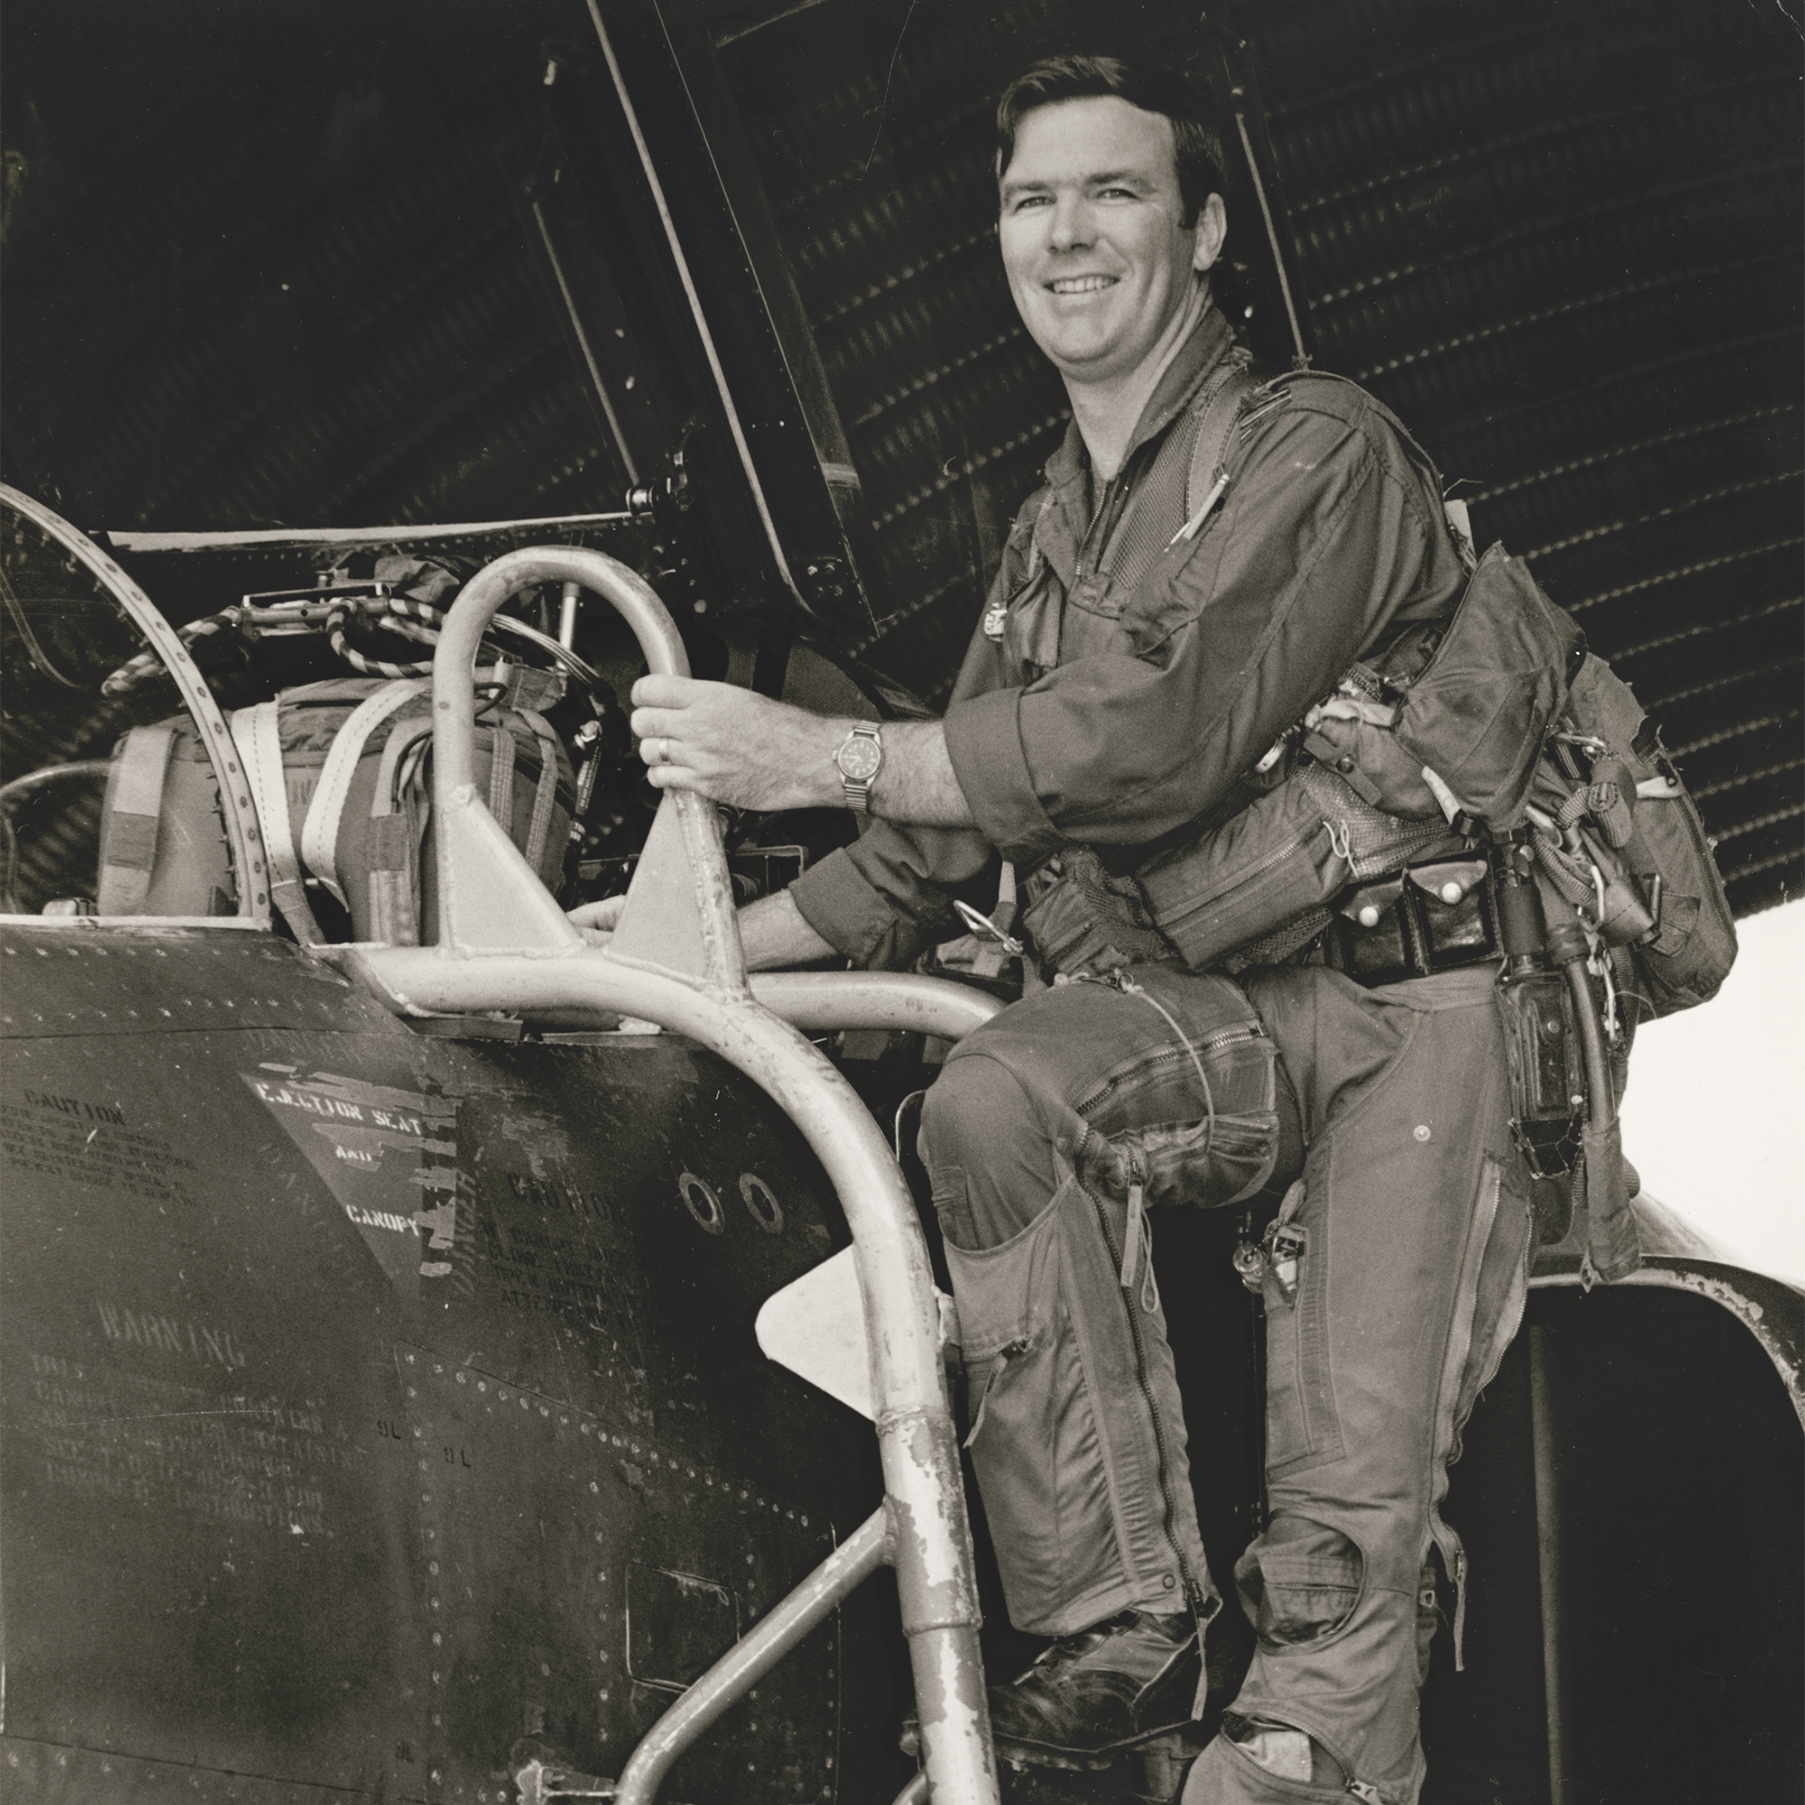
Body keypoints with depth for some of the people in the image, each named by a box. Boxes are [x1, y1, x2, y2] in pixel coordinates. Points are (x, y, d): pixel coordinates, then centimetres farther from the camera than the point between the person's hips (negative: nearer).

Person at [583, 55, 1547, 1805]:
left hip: (1398, 1000, -5)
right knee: (990, 1099, -30)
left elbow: (1169, 732, -19)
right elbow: (943, 848, 25)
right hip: (1190, 1017, 5)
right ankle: (1120, 1623, -27)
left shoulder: (1317, 450, -4)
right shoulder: (1052, 532, 22)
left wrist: (817, 753, -17)